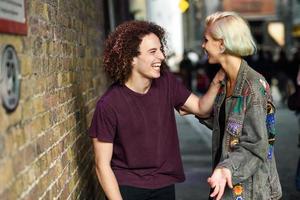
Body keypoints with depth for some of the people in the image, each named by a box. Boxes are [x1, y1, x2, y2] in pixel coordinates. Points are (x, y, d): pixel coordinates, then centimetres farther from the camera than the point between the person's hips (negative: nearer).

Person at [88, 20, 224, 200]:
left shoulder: (166, 82, -4)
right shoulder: (108, 105, -19)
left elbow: (202, 109, 2)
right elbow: (103, 165, -15)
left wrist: (216, 82, -16)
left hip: (164, 185, 5)